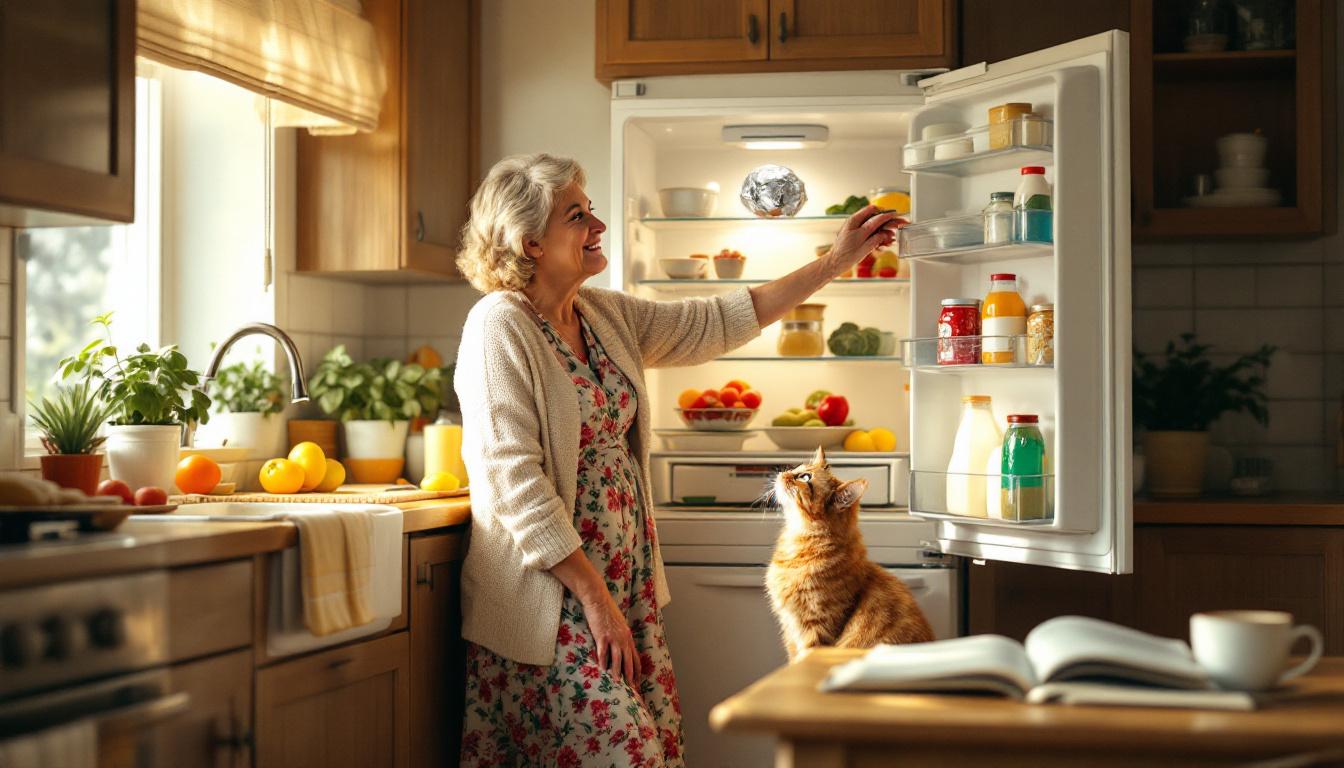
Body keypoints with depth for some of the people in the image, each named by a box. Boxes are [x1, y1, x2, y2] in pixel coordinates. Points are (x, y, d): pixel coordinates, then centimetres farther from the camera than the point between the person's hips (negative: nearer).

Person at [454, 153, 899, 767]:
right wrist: (594, 598, -18)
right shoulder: (500, 326, -13)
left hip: (627, 578, 8)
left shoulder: (607, 315, 10)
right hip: (552, 594, -8)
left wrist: (835, 262, 13)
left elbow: (717, 323, 17)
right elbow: (514, 480, -18)